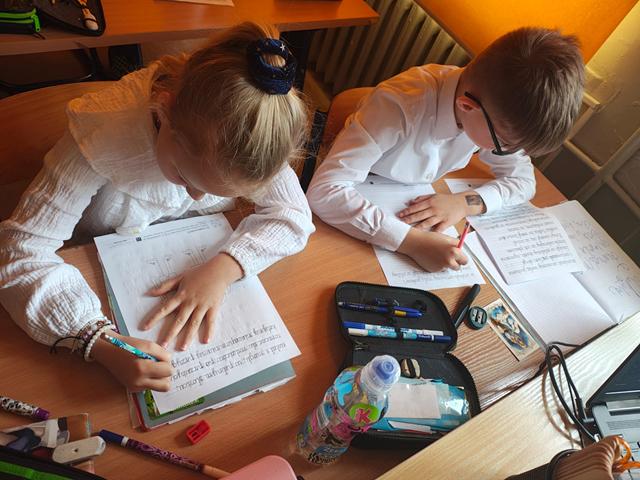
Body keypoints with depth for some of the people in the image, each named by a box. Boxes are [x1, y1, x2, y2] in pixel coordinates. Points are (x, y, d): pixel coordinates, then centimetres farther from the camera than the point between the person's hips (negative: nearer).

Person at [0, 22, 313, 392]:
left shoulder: (245, 133, -28)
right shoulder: (103, 131, -35)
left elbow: (294, 214, -20)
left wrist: (224, 267, -35)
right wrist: (102, 343, -44)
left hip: (197, 262, 5)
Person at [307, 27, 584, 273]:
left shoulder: (496, 109, -16)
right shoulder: (400, 105, -34)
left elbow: (523, 181, -4)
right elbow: (322, 191, -40)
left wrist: (467, 202, -23)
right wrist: (412, 240, -45)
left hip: (413, 209, 5)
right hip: (355, 217, -5)